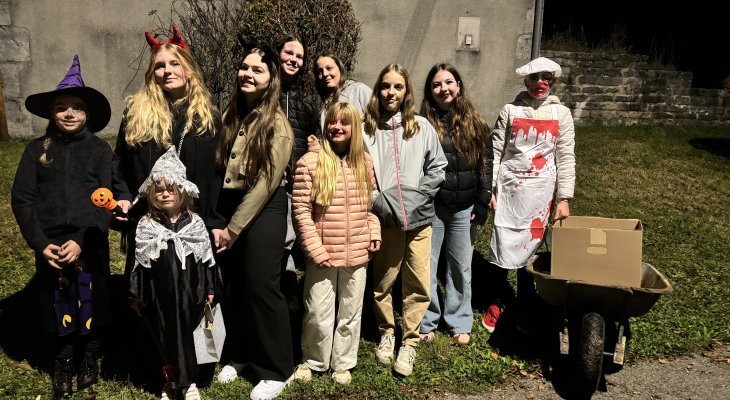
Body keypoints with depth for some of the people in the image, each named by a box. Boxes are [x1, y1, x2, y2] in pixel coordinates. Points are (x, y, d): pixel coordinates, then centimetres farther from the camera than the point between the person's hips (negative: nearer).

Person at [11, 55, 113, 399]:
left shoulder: (99, 149, -1)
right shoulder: (37, 150, 3)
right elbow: (21, 199, 0)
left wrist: (82, 241, -15)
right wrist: (40, 243, -10)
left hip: (90, 245, -1)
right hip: (50, 246, 1)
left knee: (91, 303, 9)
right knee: (58, 306, 12)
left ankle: (90, 357, 32)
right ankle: (63, 362, 33)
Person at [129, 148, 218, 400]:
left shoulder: (195, 224, -3)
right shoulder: (145, 227, -3)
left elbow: (206, 259, 3)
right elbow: (139, 263, 1)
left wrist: (210, 289, 5)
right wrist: (136, 296, 4)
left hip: (188, 293, -1)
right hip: (159, 296, 1)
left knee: (184, 335, 4)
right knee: (165, 337, 11)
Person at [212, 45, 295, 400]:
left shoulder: (277, 124, -10)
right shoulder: (230, 115, 9)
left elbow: (265, 183, -14)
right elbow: (219, 168, 7)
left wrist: (234, 228, -12)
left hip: (264, 210, -6)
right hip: (228, 205, 6)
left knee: (261, 287, -1)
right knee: (231, 284, 13)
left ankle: (277, 370, 15)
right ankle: (237, 353, 33)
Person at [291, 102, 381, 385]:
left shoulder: (364, 162, 5)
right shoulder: (310, 162, -9)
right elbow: (300, 210, -9)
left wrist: (374, 234, 3)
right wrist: (315, 249, -12)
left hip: (357, 253, 4)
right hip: (323, 254, -3)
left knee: (351, 312, 14)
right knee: (318, 314, 5)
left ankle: (343, 363, 33)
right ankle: (312, 361, 30)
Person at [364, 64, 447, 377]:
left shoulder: (422, 127, 5)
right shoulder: (366, 129, 0)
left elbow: (437, 167, 6)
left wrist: (418, 196, -5)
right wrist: (379, 201, -10)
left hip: (419, 219, 1)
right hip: (384, 220, -1)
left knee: (418, 284, 4)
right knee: (382, 283, 12)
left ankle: (409, 342, 19)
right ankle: (386, 332, 33)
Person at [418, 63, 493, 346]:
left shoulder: (474, 123, 5)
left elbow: (486, 163, 6)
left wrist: (482, 204, 0)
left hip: (464, 208, 2)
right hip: (431, 207, -2)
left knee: (461, 267, 12)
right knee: (426, 267, 5)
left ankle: (459, 322, 27)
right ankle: (426, 322, 21)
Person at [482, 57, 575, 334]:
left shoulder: (561, 114, 4)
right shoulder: (510, 111, 2)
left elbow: (566, 158, 4)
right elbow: (495, 152, 2)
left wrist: (563, 198, -1)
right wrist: (489, 189, -3)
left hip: (540, 191, 1)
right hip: (508, 187, 0)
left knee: (528, 248, 6)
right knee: (502, 245, 3)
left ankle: (524, 307, 22)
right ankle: (497, 303, 21)